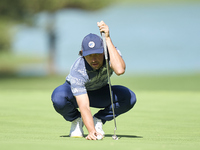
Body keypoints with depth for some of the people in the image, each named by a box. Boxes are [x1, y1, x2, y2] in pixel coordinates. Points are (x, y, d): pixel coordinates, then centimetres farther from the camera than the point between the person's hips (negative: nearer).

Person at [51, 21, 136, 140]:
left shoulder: (112, 52, -29)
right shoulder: (77, 71, -37)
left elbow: (120, 70, -52)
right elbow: (84, 106, -42)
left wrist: (108, 39, -52)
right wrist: (91, 131, -58)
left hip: (100, 92, 3)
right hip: (76, 93, -3)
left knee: (129, 97, -27)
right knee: (59, 97, -39)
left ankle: (98, 120, -3)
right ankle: (76, 120, -6)